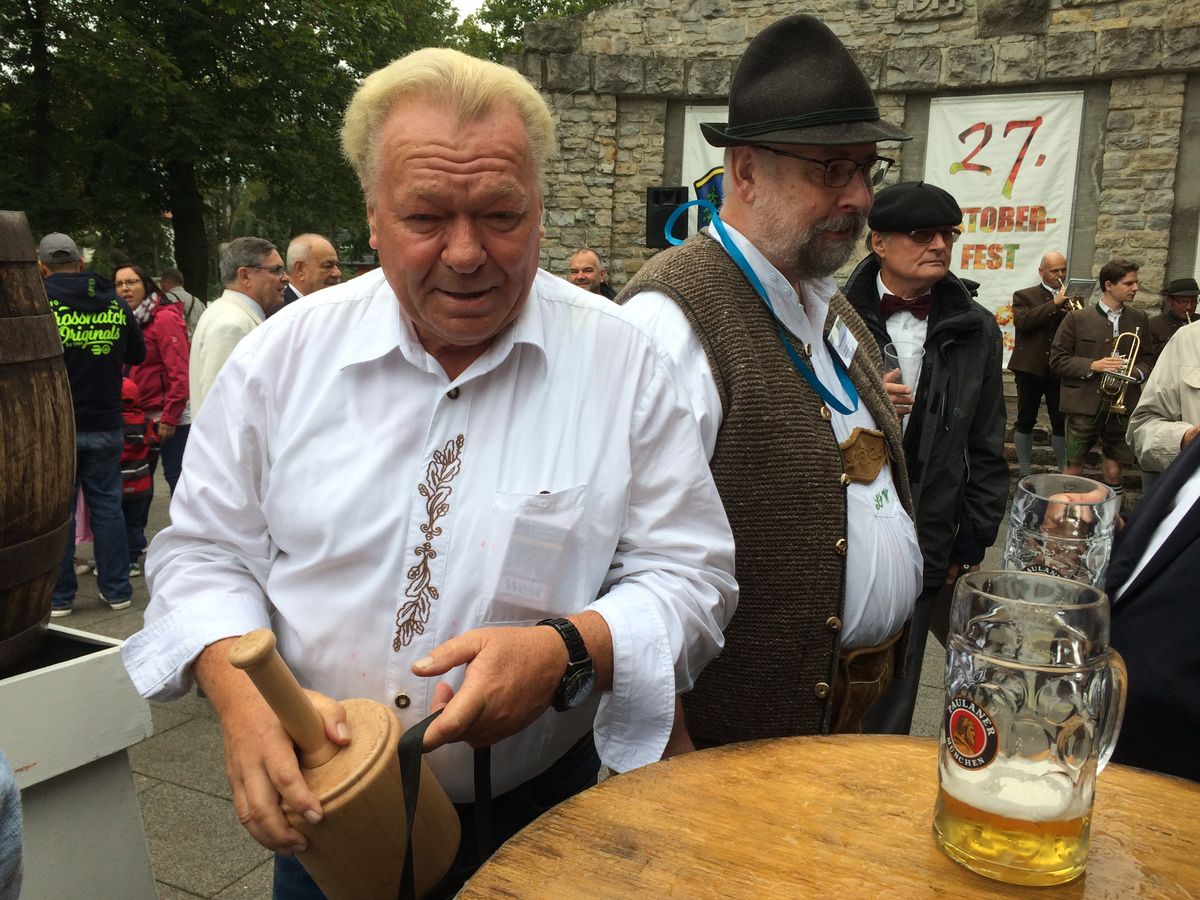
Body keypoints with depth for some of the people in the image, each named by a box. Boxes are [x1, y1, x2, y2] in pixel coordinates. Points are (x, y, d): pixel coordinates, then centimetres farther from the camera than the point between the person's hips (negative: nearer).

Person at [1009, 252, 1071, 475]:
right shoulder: (1024, 296, 4)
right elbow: (1022, 322, -14)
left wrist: (1069, 311, -13)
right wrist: (1054, 303, -16)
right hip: (1030, 368, -2)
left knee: (1061, 423, 2)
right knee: (1025, 421, 4)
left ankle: (1064, 471, 11)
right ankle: (1026, 471, 12)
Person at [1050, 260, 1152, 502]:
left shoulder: (1139, 319, 10)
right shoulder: (1077, 318, -2)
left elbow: (1147, 358, 17)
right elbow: (1057, 360, -3)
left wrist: (1137, 372, -6)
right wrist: (1093, 366, -16)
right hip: (1084, 406, -3)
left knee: (1113, 472, 5)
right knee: (1074, 470, 2)